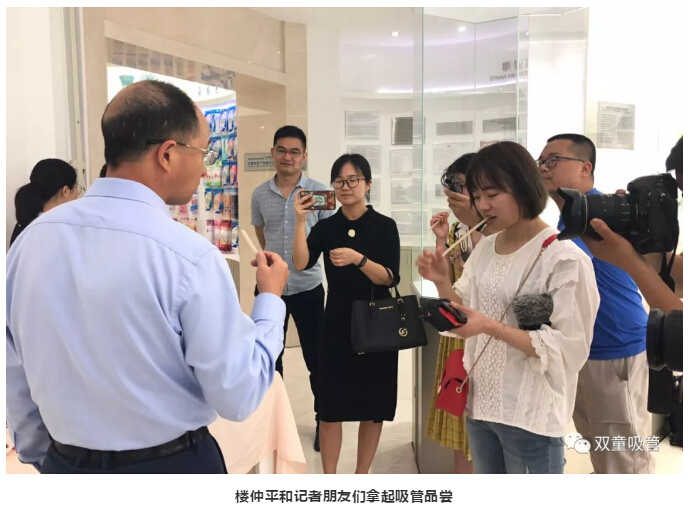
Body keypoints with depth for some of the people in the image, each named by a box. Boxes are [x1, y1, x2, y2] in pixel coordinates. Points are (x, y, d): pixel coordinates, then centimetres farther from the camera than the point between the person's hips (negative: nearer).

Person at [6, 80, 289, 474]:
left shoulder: (33, 238, -7)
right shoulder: (190, 256, -25)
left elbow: (15, 375, 3)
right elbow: (237, 396, -17)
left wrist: (42, 457, 18)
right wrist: (271, 299, -5)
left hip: (65, 465, 4)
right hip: (172, 466, -4)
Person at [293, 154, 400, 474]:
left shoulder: (384, 226, -4)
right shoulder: (325, 227, 3)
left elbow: (389, 278, -13)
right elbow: (301, 264, -12)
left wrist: (358, 258, -27)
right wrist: (301, 221, -20)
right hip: (337, 325, 1)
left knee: (373, 407, 9)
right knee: (330, 407, 5)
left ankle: (361, 476, 28)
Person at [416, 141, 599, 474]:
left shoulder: (565, 258, -15)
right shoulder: (484, 249, 5)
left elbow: (568, 348, -17)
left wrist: (492, 327, -26)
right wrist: (442, 283, -10)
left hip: (532, 415, -6)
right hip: (479, 403, 7)